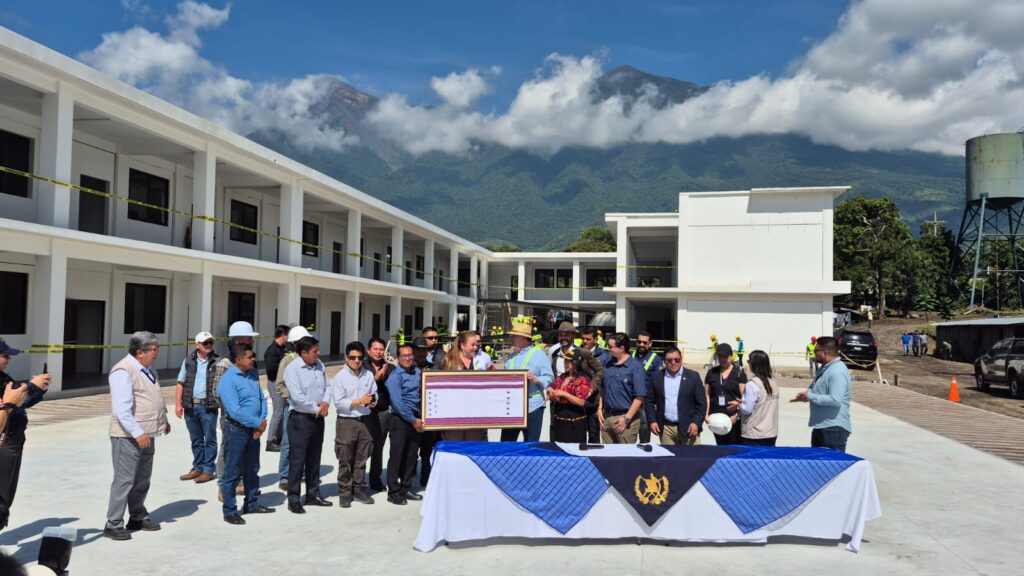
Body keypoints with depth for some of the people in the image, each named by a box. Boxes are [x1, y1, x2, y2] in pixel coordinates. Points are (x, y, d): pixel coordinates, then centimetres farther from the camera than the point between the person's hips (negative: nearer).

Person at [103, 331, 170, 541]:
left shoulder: (148, 369, 12)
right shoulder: (123, 371, -18)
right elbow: (122, 409, -24)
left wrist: (163, 420, 25)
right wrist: (137, 432, -28)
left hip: (146, 434, 9)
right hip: (128, 436, -9)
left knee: (142, 480, 17)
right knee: (124, 480, -4)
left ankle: (138, 517, 30)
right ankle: (113, 525, 7)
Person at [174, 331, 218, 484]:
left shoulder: (217, 362, -1)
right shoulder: (188, 361, 7)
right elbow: (180, 384, 8)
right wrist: (178, 404, 1)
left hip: (208, 407, -3)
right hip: (190, 406, 3)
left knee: (209, 439, 3)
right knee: (196, 440, 14)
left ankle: (209, 470, 11)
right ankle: (198, 468, 25)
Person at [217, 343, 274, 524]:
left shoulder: (253, 374, 6)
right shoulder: (228, 380, -18)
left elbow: (261, 398, 10)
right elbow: (235, 411, -23)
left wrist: (263, 420, -5)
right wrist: (258, 423, -16)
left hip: (254, 429, 8)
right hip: (236, 430, -8)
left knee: (252, 469, 18)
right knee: (233, 472, 2)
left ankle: (252, 504, 32)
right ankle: (229, 511, 13)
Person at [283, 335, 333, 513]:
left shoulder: (319, 365, 6)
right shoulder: (292, 369, -15)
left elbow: (327, 387, 12)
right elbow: (298, 397, -21)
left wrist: (325, 403, -7)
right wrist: (317, 408, -13)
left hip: (318, 418, 7)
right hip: (300, 419, -7)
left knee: (314, 459, 16)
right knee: (297, 460, -1)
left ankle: (313, 494, 28)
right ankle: (293, 500, 9)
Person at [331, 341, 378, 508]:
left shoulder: (368, 375, 6)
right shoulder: (340, 377, -6)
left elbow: (374, 396, 11)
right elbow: (339, 403, -13)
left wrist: (372, 400, -11)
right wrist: (359, 401, -18)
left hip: (365, 420, 4)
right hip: (346, 422, -4)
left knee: (361, 458, 12)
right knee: (345, 460, 4)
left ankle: (359, 489, 24)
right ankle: (344, 492, 15)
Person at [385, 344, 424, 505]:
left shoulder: (418, 372, 9)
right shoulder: (395, 376, -9)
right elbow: (397, 403, -15)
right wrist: (413, 420, -15)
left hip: (416, 420, 6)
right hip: (400, 420, -6)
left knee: (411, 456, 12)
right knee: (396, 457, 0)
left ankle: (406, 488, 24)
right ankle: (393, 492, 9)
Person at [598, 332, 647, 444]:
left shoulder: (635, 367, -10)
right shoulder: (608, 364, 10)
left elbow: (640, 397, -14)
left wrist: (627, 418, -16)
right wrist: (600, 409, 9)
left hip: (625, 418, -6)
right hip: (606, 417, 6)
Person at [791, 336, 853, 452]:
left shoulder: (838, 371, -20)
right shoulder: (825, 368, 13)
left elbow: (835, 400, -28)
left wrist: (810, 397, -21)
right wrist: (805, 395, 4)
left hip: (834, 429, -11)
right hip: (820, 426, 11)